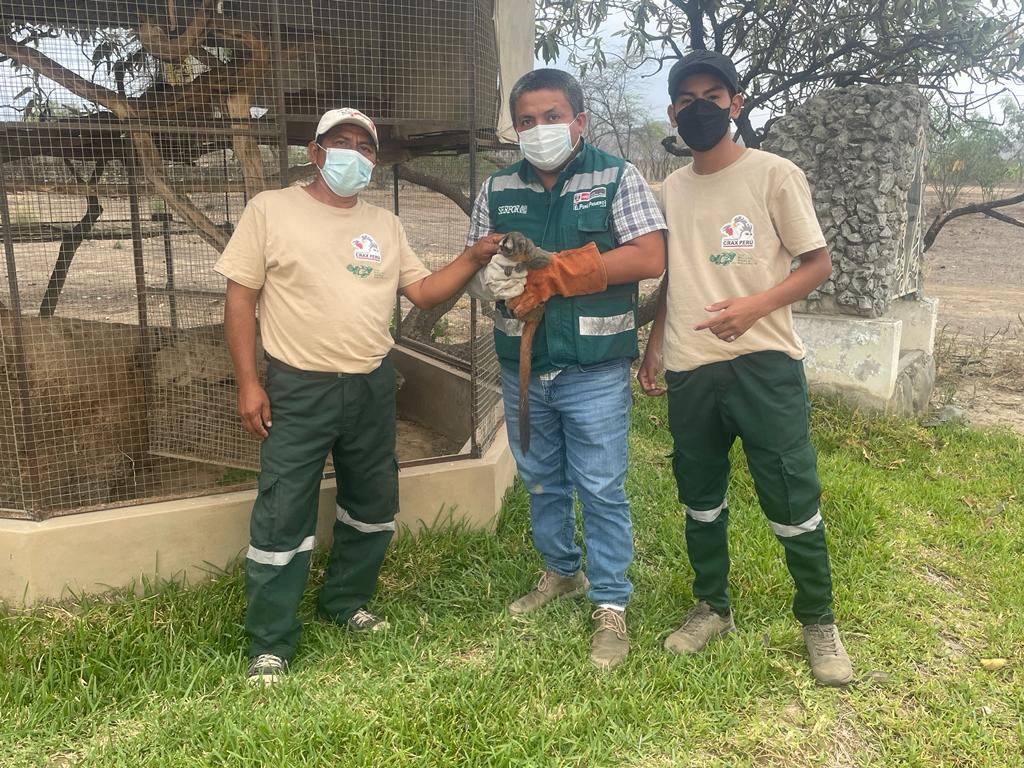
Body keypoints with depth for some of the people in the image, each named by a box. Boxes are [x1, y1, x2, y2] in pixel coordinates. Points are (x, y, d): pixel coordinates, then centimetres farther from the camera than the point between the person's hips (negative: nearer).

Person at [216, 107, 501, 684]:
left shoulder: (386, 225, 11)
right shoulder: (271, 210, -3)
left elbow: (424, 291, 9)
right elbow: (241, 297, -4)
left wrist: (473, 259, -7)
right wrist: (248, 382, -11)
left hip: (373, 387, 5)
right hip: (299, 390, -5)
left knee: (373, 505, 16)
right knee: (283, 517, -2)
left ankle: (346, 602, 37)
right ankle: (271, 644, 12)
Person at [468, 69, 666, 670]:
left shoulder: (617, 179, -5)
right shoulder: (498, 190, 8)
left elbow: (649, 259, -16)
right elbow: (476, 267, 11)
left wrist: (548, 273, -17)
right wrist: (489, 279, -16)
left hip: (594, 371, -5)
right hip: (523, 368, 5)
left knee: (601, 490, 2)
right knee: (541, 482, 19)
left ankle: (611, 607, 16)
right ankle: (561, 572, 40)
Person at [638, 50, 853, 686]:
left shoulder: (775, 175, -4)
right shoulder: (672, 188, 11)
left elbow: (819, 264, -4)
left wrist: (755, 305, -20)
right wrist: (654, 345, 14)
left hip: (764, 364, -5)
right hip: (691, 369, 5)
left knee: (792, 502, 0)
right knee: (701, 500, 15)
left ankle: (819, 622, 21)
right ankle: (712, 608, 33)